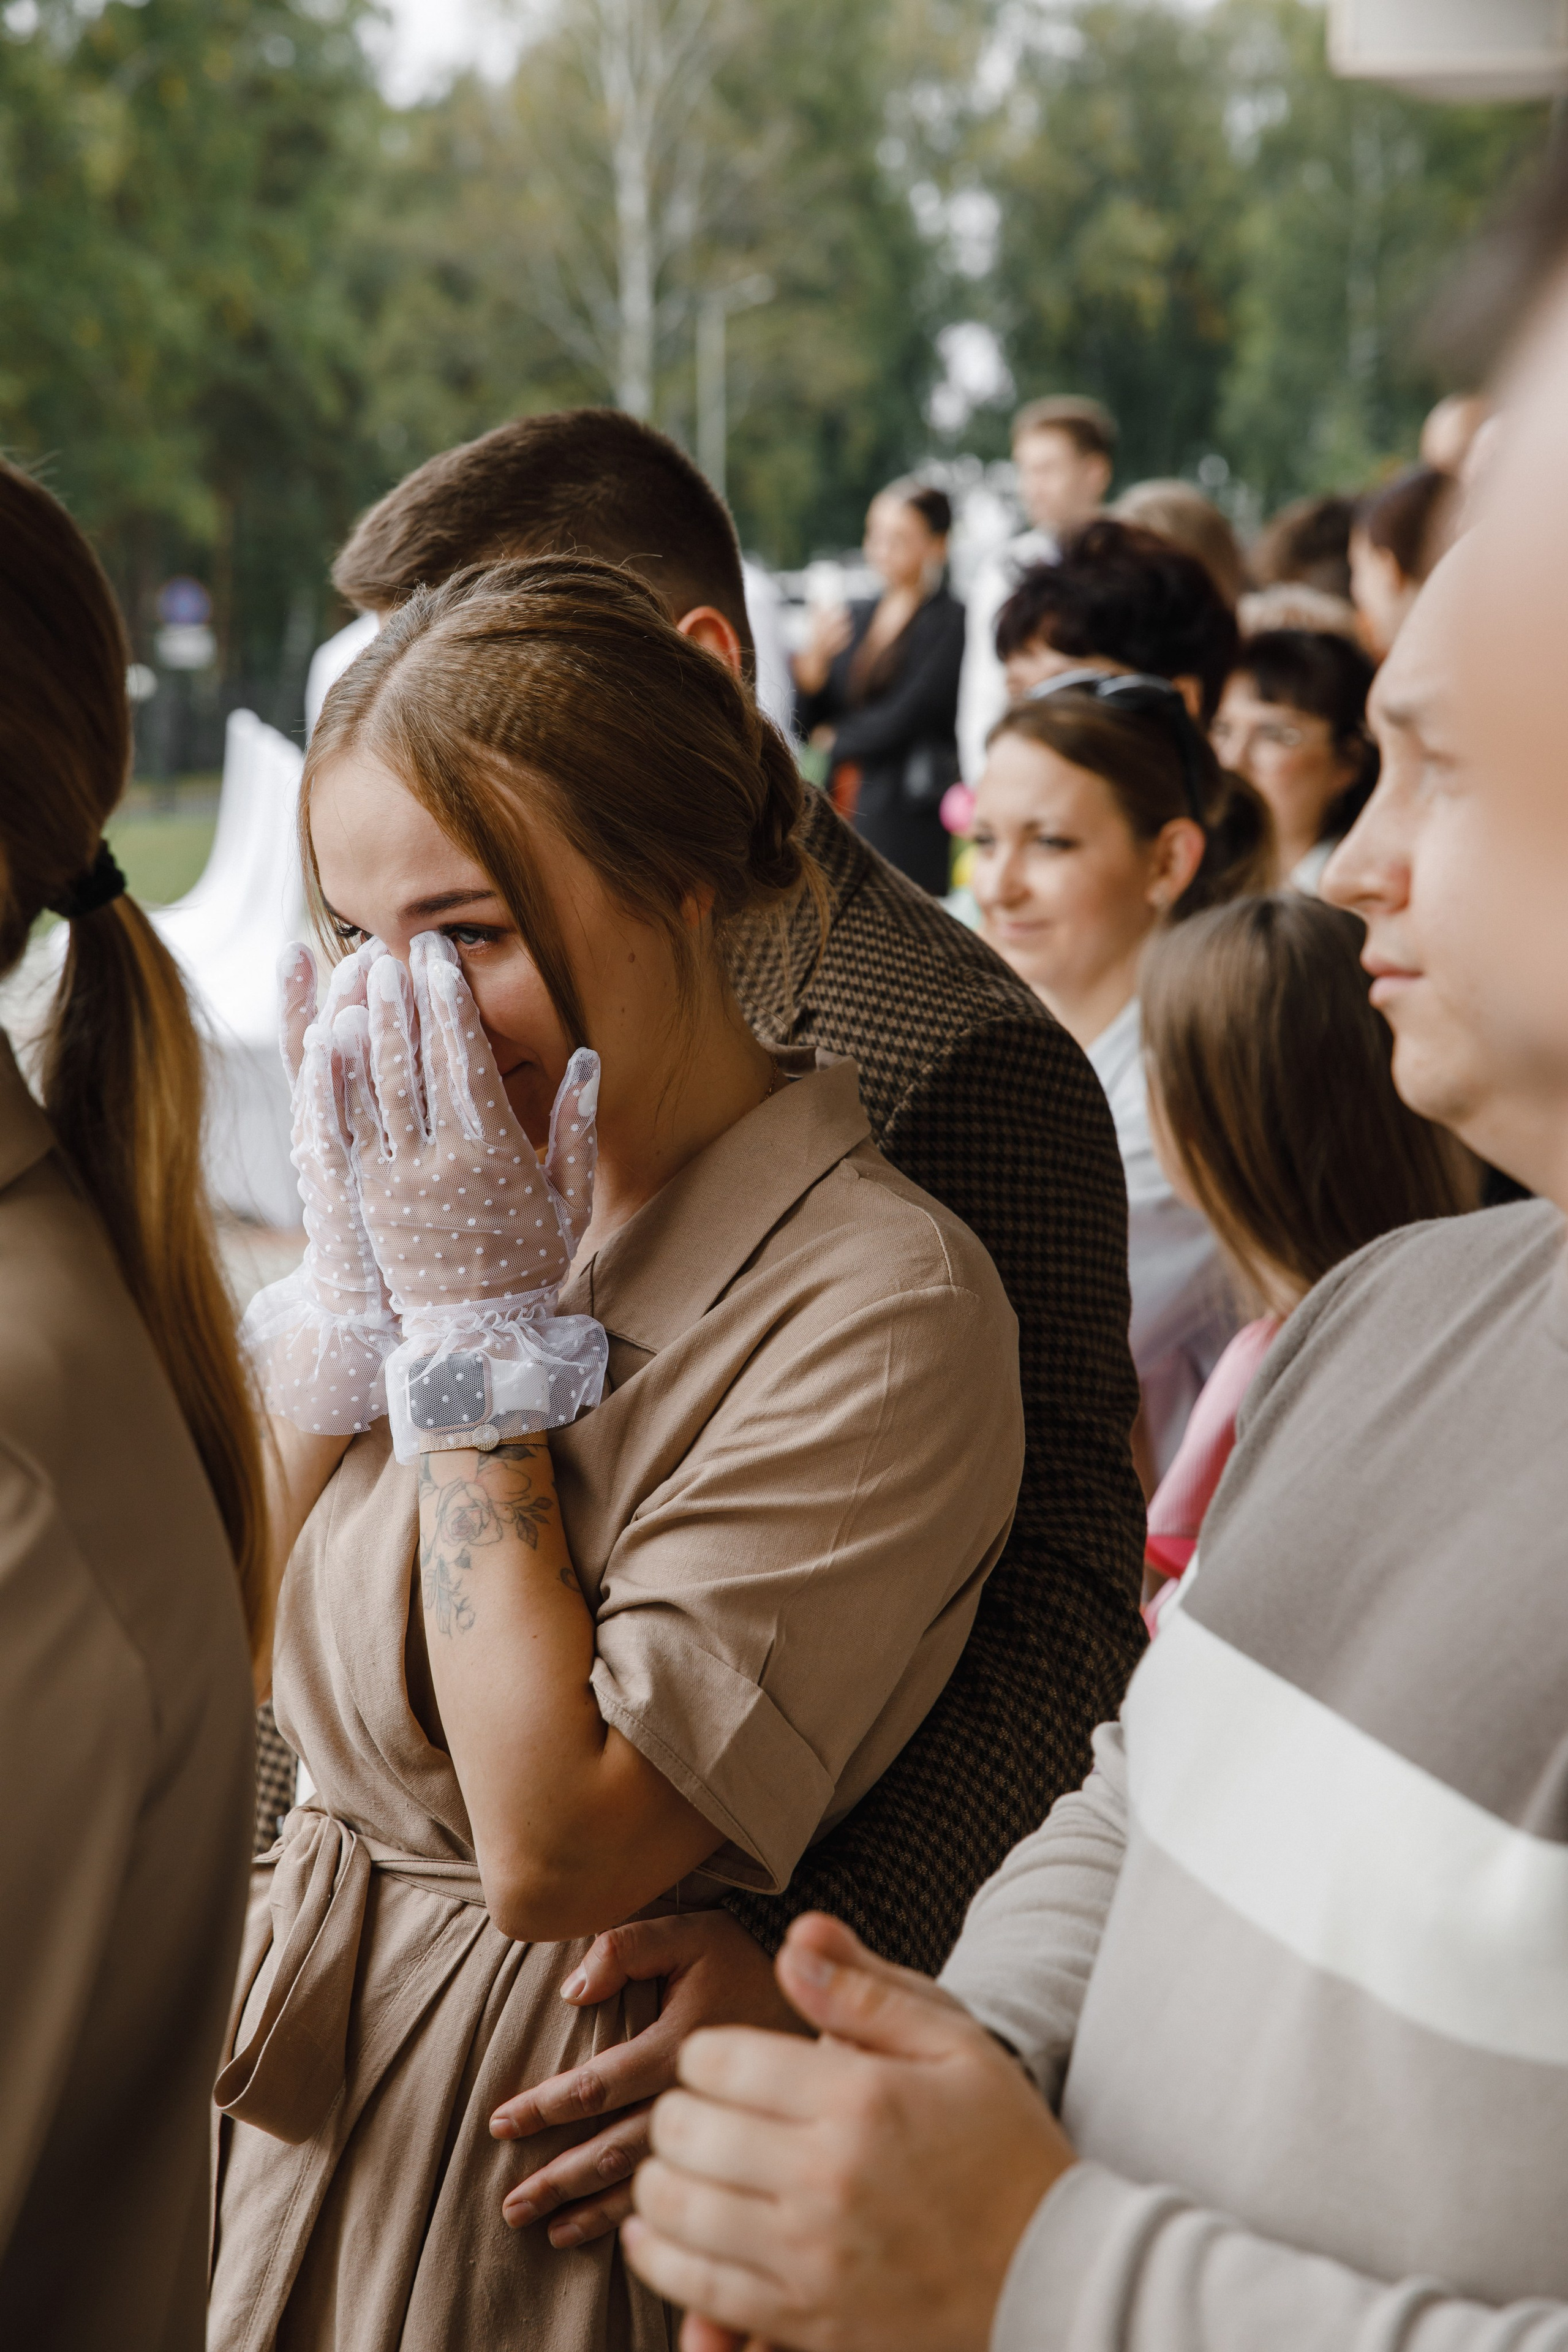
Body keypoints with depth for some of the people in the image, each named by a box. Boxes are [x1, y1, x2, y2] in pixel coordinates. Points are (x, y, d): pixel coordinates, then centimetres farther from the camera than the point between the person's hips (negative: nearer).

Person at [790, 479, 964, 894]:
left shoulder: (953, 622, -4)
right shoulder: (854, 615, 15)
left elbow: (909, 716, -10)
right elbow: (806, 724, 13)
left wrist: (837, 738, 6)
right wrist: (812, 661, -6)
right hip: (845, 809, 6)